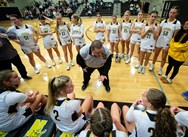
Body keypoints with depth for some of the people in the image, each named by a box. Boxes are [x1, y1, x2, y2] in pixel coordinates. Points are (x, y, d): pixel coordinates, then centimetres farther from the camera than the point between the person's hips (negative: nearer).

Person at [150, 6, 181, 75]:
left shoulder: (177, 23, -8)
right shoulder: (164, 21, 1)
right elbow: (159, 32, 3)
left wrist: (170, 45, -12)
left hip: (167, 43, -2)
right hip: (159, 41, 3)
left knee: (163, 58, 9)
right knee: (155, 55, 14)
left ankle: (160, 69, 28)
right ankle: (152, 66, 34)